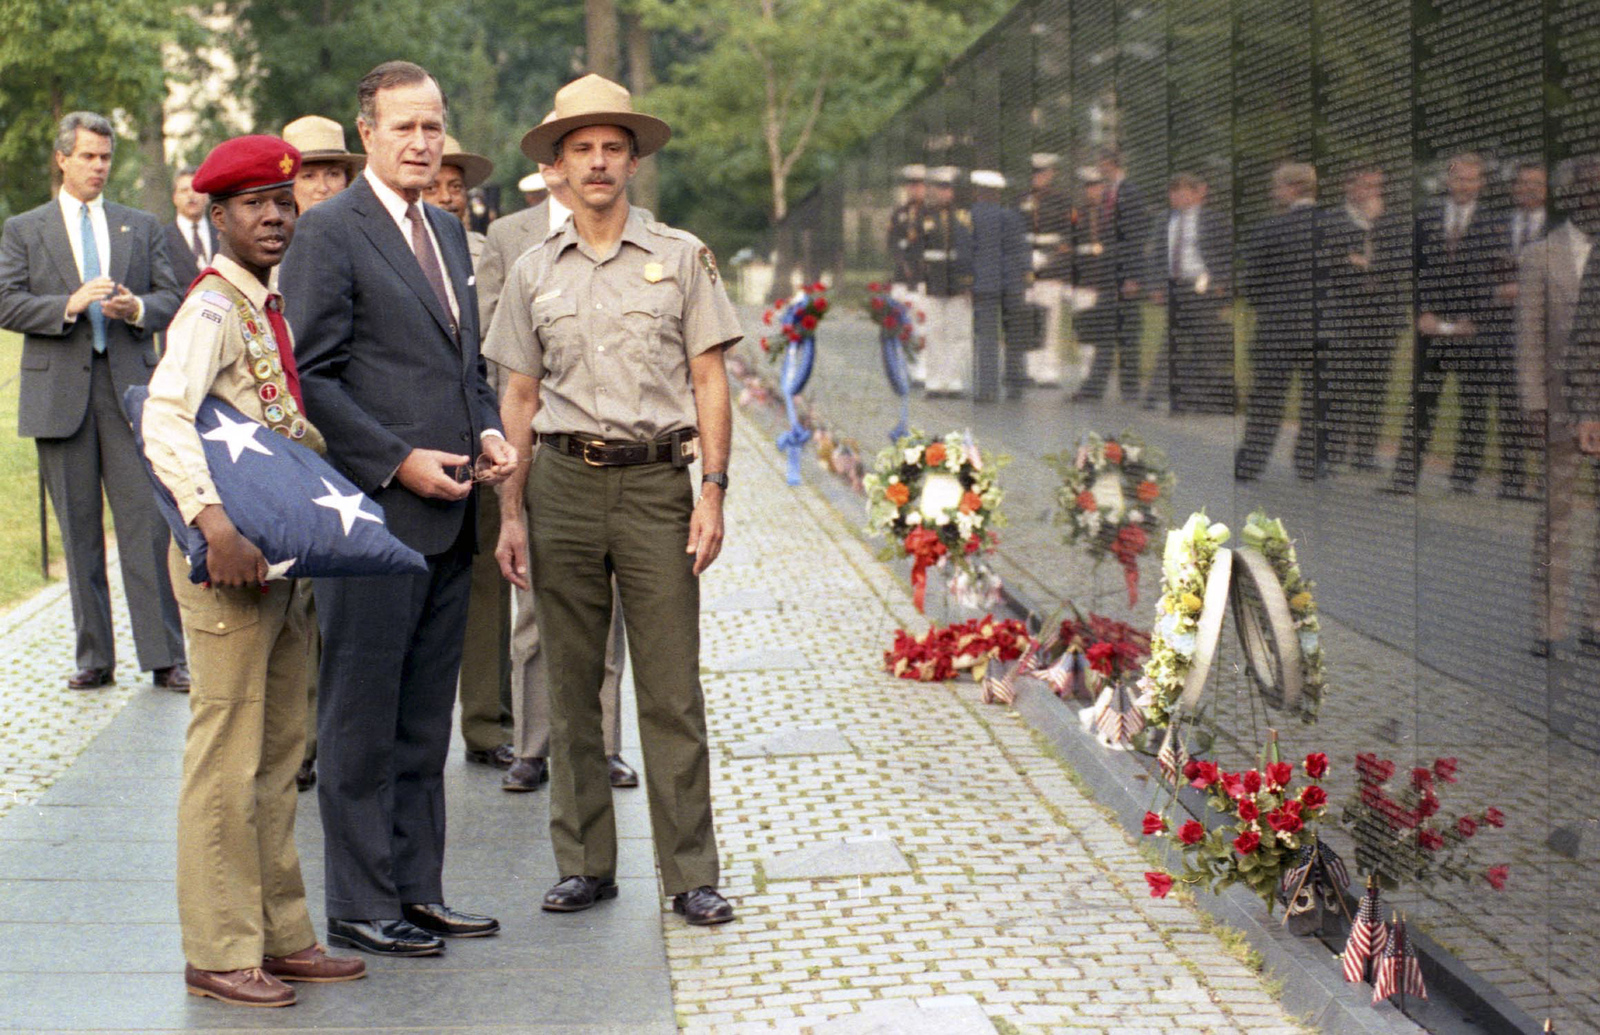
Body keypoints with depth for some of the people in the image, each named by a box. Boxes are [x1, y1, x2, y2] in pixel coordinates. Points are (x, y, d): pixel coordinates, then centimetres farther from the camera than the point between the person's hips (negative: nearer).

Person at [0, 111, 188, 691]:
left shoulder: (142, 227, 14)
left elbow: (172, 300, 10)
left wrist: (137, 308, -12)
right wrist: (69, 305, -15)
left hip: (130, 388, 0)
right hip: (60, 393, 0)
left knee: (147, 524, -6)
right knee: (79, 532, 4)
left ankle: (164, 657, -3)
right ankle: (95, 658, 10)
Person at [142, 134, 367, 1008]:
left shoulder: (270, 307, 15)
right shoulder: (211, 309, -13)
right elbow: (164, 420, -28)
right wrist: (213, 520, -39)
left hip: (284, 554, 9)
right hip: (229, 555, -9)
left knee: (277, 757, 13)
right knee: (227, 759, -3)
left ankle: (279, 936, 22)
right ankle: (218, 953, 4)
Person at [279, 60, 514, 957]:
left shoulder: (449, 233, 17)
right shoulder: (330, 232, -8)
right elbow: (312, 377, -12)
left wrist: (488, 432, 5)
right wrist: (398, 462, -16)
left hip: (448, 514, 8)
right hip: (373, 513, -8)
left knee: (425, 721, 13)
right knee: (362, 722, 1)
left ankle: (417, 890, 22)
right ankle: (361, 907, 9)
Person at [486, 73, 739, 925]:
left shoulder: (681, 257, 5)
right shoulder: (534, 272, 10)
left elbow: (709, 381, 4)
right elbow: (520, 397, 12)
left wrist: (712, 493, -5)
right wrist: (510, 513, 6)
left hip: (655, 481, -2)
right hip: (562, 483, 2)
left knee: (671, 690, -3)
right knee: (571, 686, 6)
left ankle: (691, 874, 4)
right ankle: (584, 863, 15)